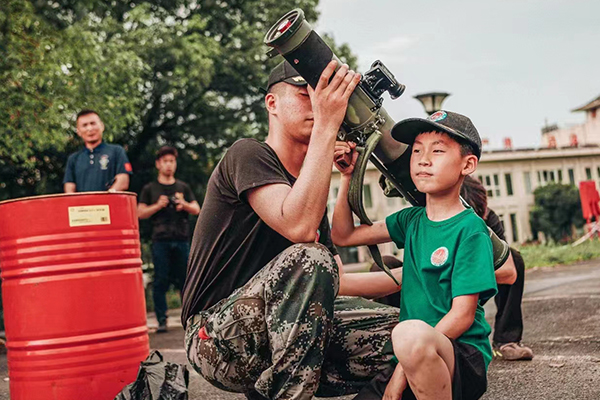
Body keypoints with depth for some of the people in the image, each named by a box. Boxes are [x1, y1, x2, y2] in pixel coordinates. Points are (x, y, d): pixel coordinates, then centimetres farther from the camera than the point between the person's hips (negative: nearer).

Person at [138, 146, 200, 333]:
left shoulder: (183, 187, 17)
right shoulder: (149, 189, 11)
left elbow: (196, 210, 12)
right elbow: (141, 213, 4)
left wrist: (184, 204, -8)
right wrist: (158, 206, -11)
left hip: (182, 240, 2)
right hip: (161, 241, -2)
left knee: (184, 280, 3)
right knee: (160, 281, -4)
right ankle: (162, 321, 0)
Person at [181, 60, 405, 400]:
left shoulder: (309, 191, 17)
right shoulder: (249, 155, -7)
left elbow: (336, 283, 17)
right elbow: (299, 228, -26)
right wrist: (327, 126, -24)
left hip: (280, 336, 8)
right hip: (218, 342, -8)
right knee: (308, 258, -32)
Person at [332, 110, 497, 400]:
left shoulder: (470, 229, -8)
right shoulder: (411, 221, 12)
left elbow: (463, 315, -14)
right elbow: (343, 236, 18)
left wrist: (403, 369, -18)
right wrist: (347, 177, 8)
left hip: (464, 358, -6)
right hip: (410, 359, 6)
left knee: (410, 333, -39)